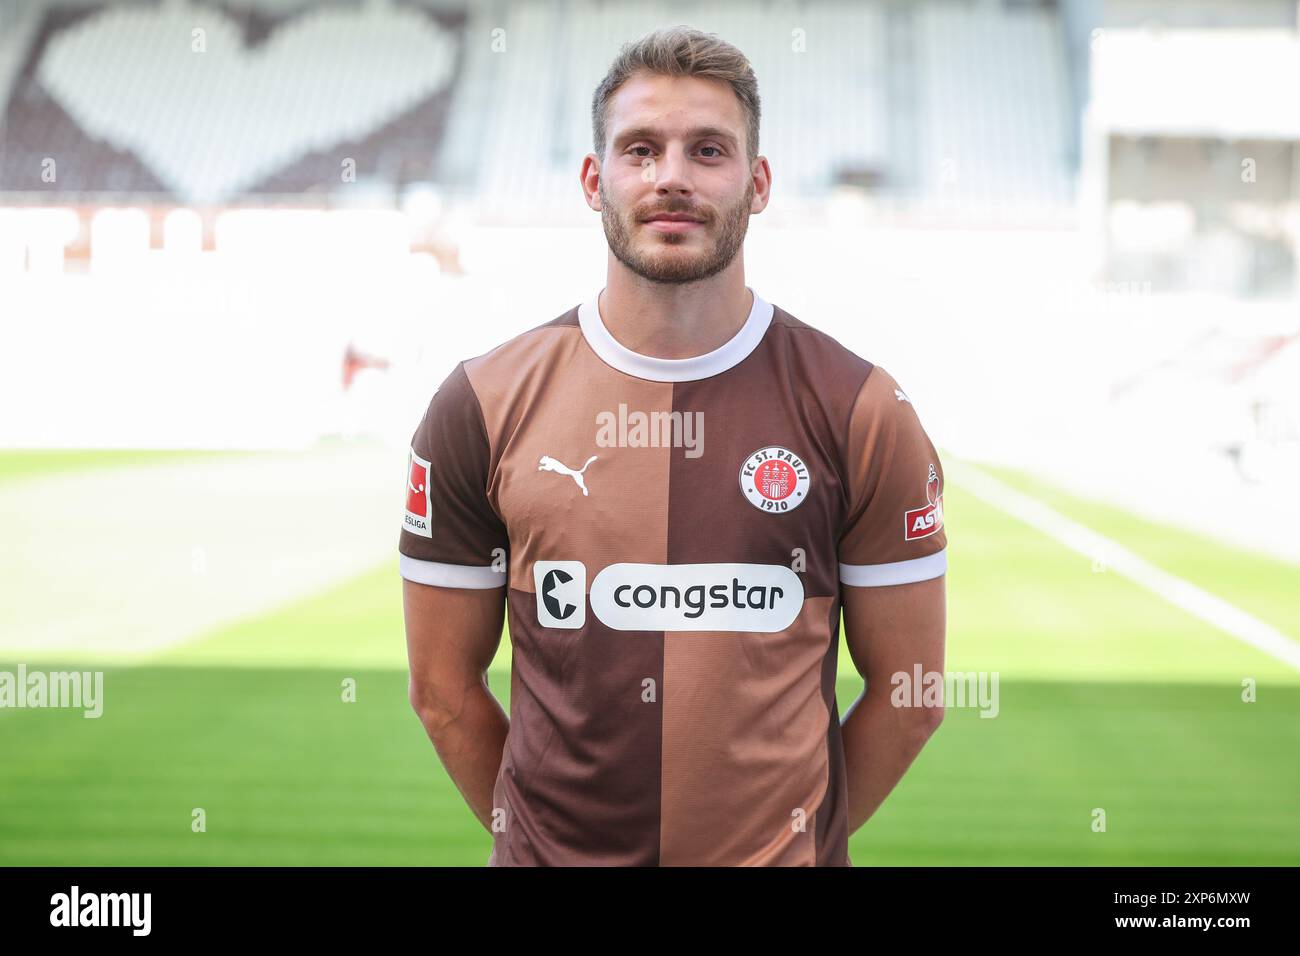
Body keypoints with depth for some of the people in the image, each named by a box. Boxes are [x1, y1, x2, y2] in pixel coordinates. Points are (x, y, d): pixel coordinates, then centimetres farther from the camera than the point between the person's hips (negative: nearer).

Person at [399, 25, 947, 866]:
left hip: (782, 855, 0)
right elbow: (446, 686, 2)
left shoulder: (861, 412, -5)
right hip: (551, 852, 1)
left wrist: (805, 834, 0)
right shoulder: (481, 408, -4)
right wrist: (530, 830, 1)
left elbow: (908, 695, 0)